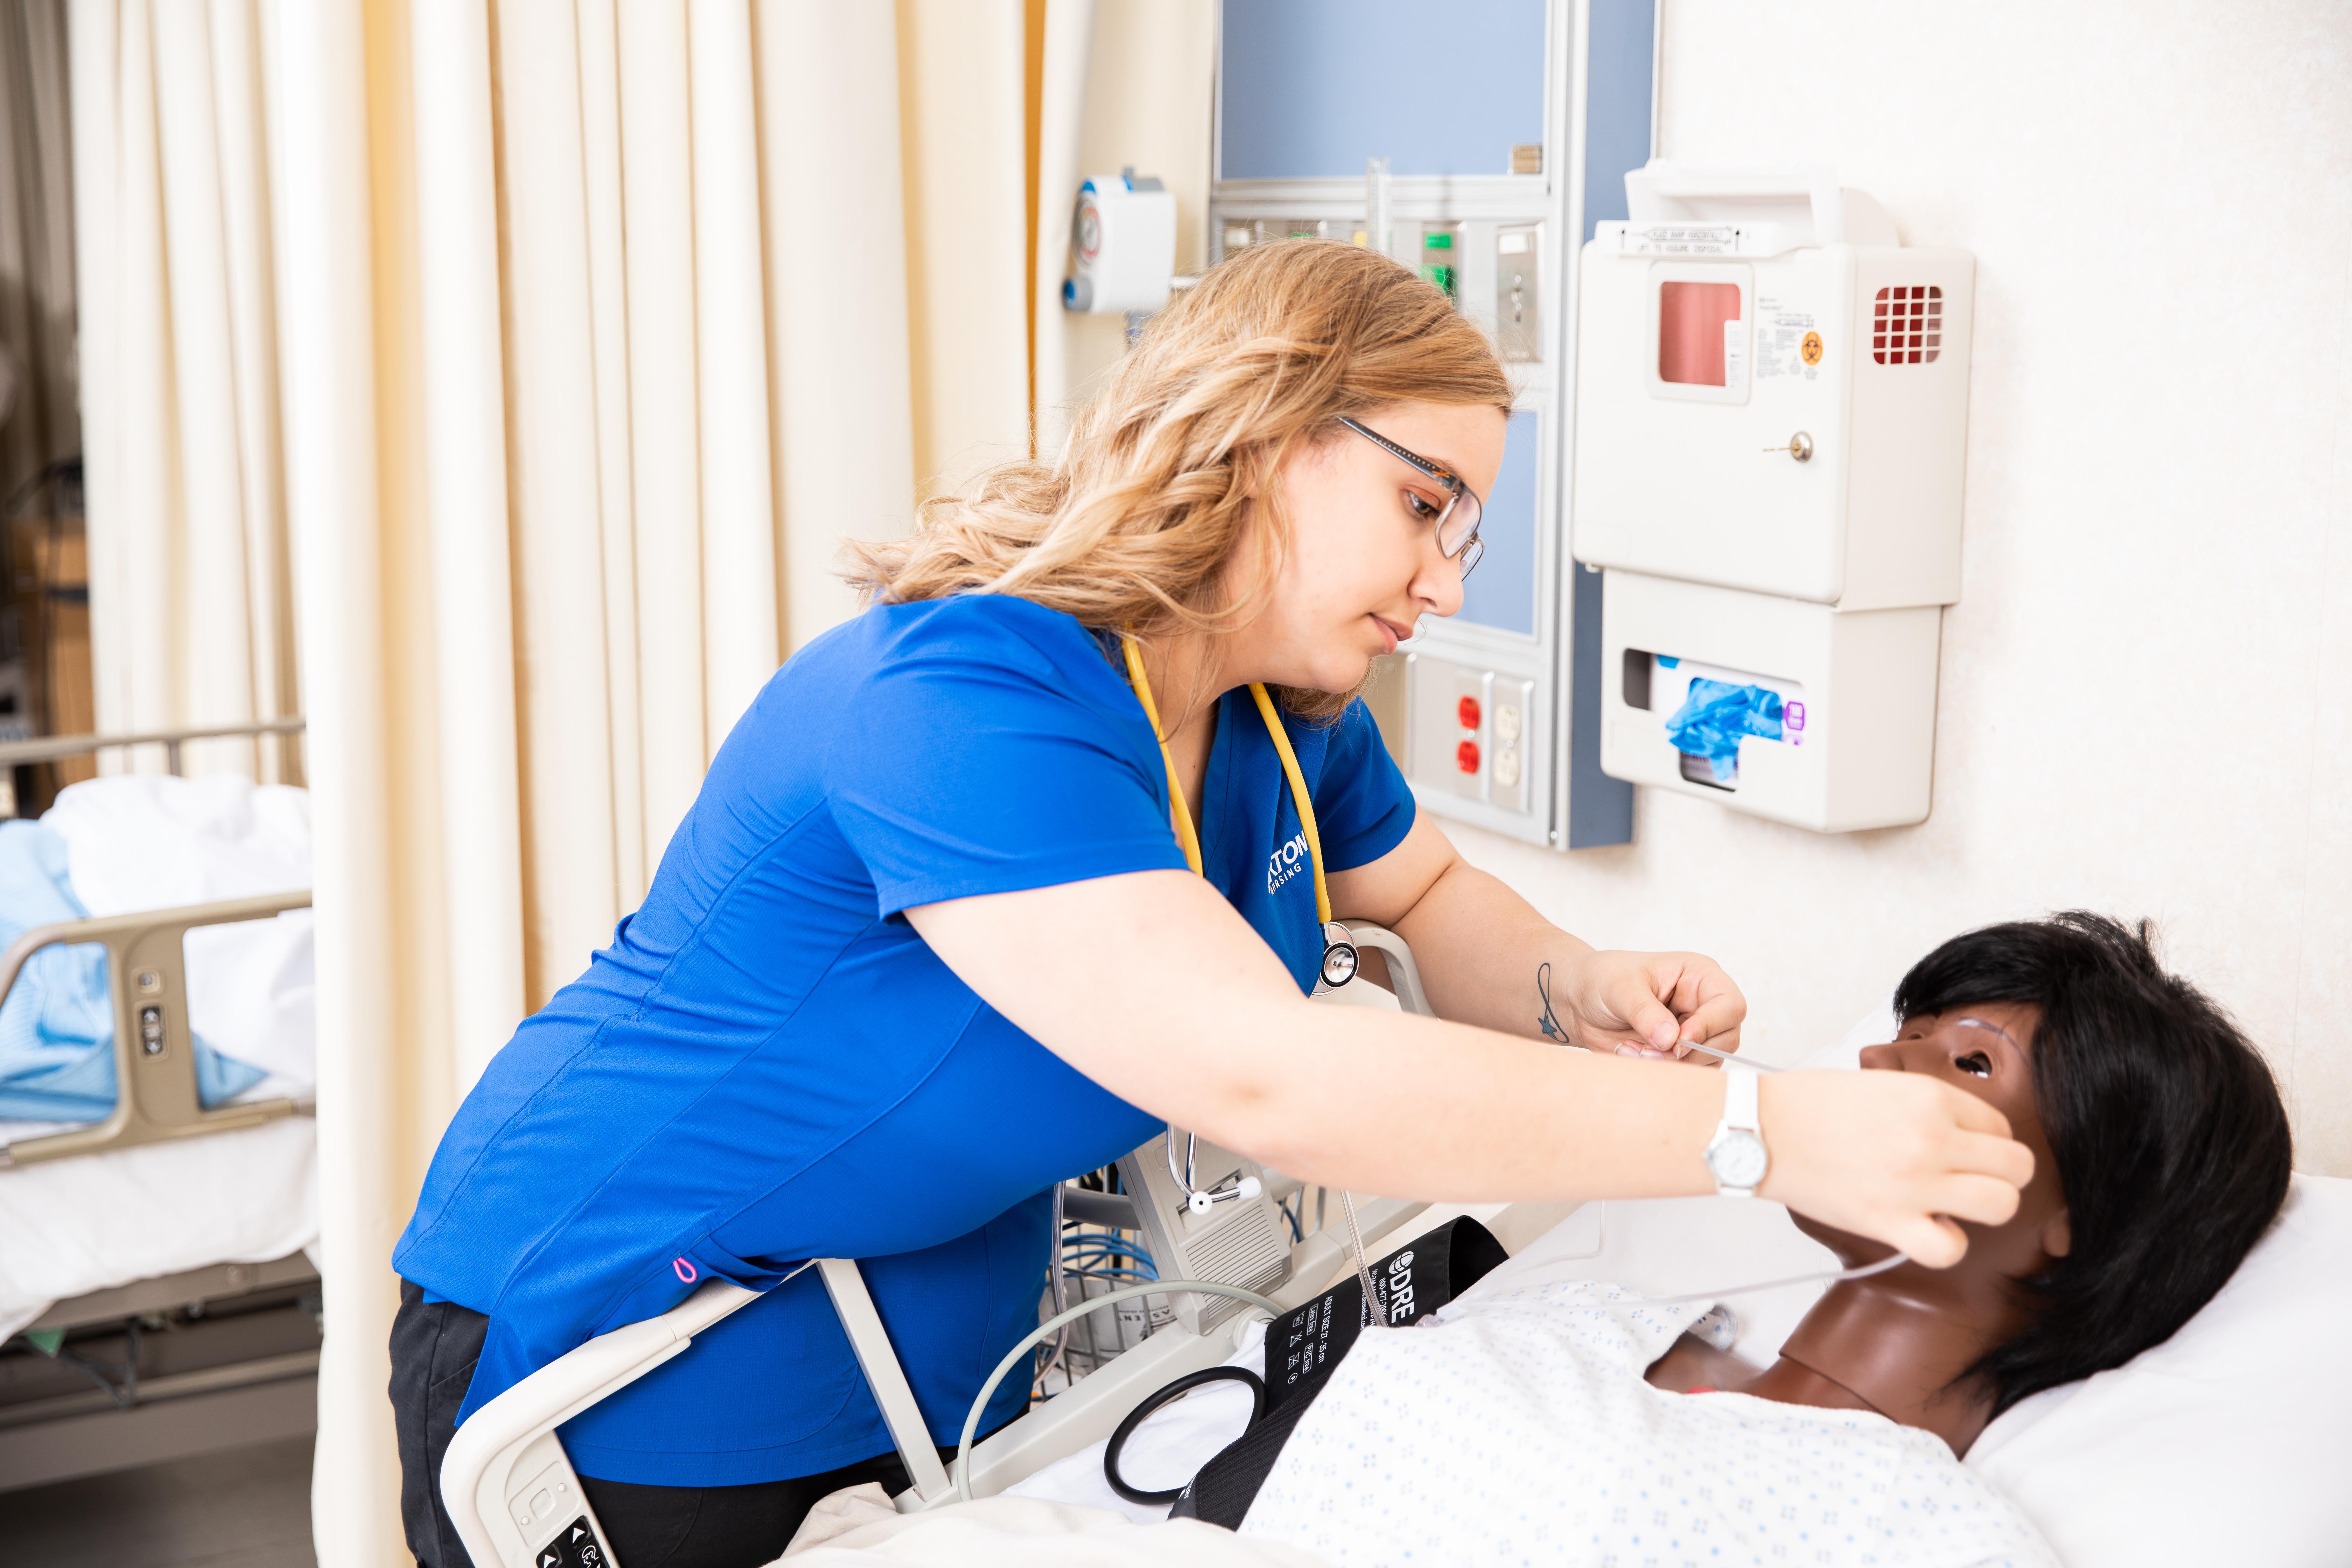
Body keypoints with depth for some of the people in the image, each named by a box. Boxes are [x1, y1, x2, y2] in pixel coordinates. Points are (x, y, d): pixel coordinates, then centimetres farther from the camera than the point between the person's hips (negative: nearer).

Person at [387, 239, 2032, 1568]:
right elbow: (1262, 1078, -39)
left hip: (939, 1363, 8)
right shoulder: (961, 704, -31)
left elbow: (1430, 899, 16)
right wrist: (1764, 1132, -39)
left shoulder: (1286, 709, -1)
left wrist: (1580, 991, -8)